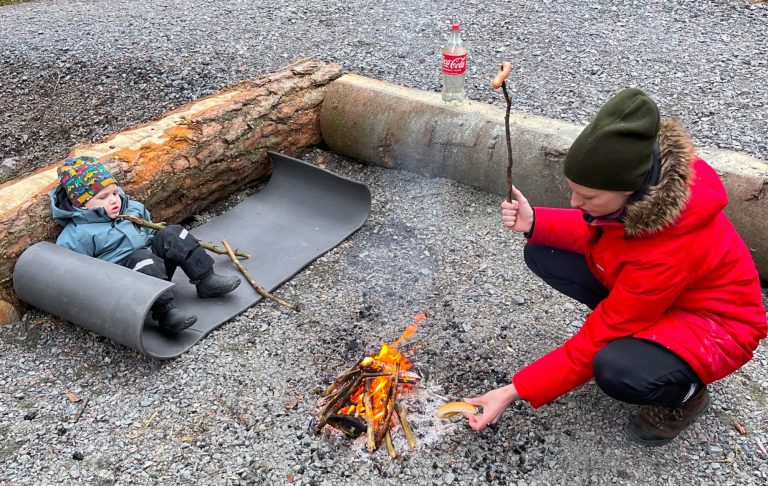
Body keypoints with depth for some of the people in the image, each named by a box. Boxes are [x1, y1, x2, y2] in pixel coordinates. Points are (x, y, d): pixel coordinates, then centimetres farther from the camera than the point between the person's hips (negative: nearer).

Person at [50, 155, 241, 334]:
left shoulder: (133, 209, 11)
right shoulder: (76, 235, -10)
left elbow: (150, 231, 26)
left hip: (155, 267, 7)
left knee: (171, 234, -9)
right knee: (142, 258, -34)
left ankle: (206, 280, -12)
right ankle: (165, 312, -42)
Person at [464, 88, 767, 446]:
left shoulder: (669, 249, -38)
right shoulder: (637, 187, -21)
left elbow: (596, 340, -31)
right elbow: (596, 231, -2)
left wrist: (514, 392, -27)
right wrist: (535, 222, -22)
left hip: (713, 321, -7)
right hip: (639, 290, 7)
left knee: (616, 370, -38)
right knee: (541, 255, -9)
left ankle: (685, 393, -1)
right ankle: (629, 337, 7)